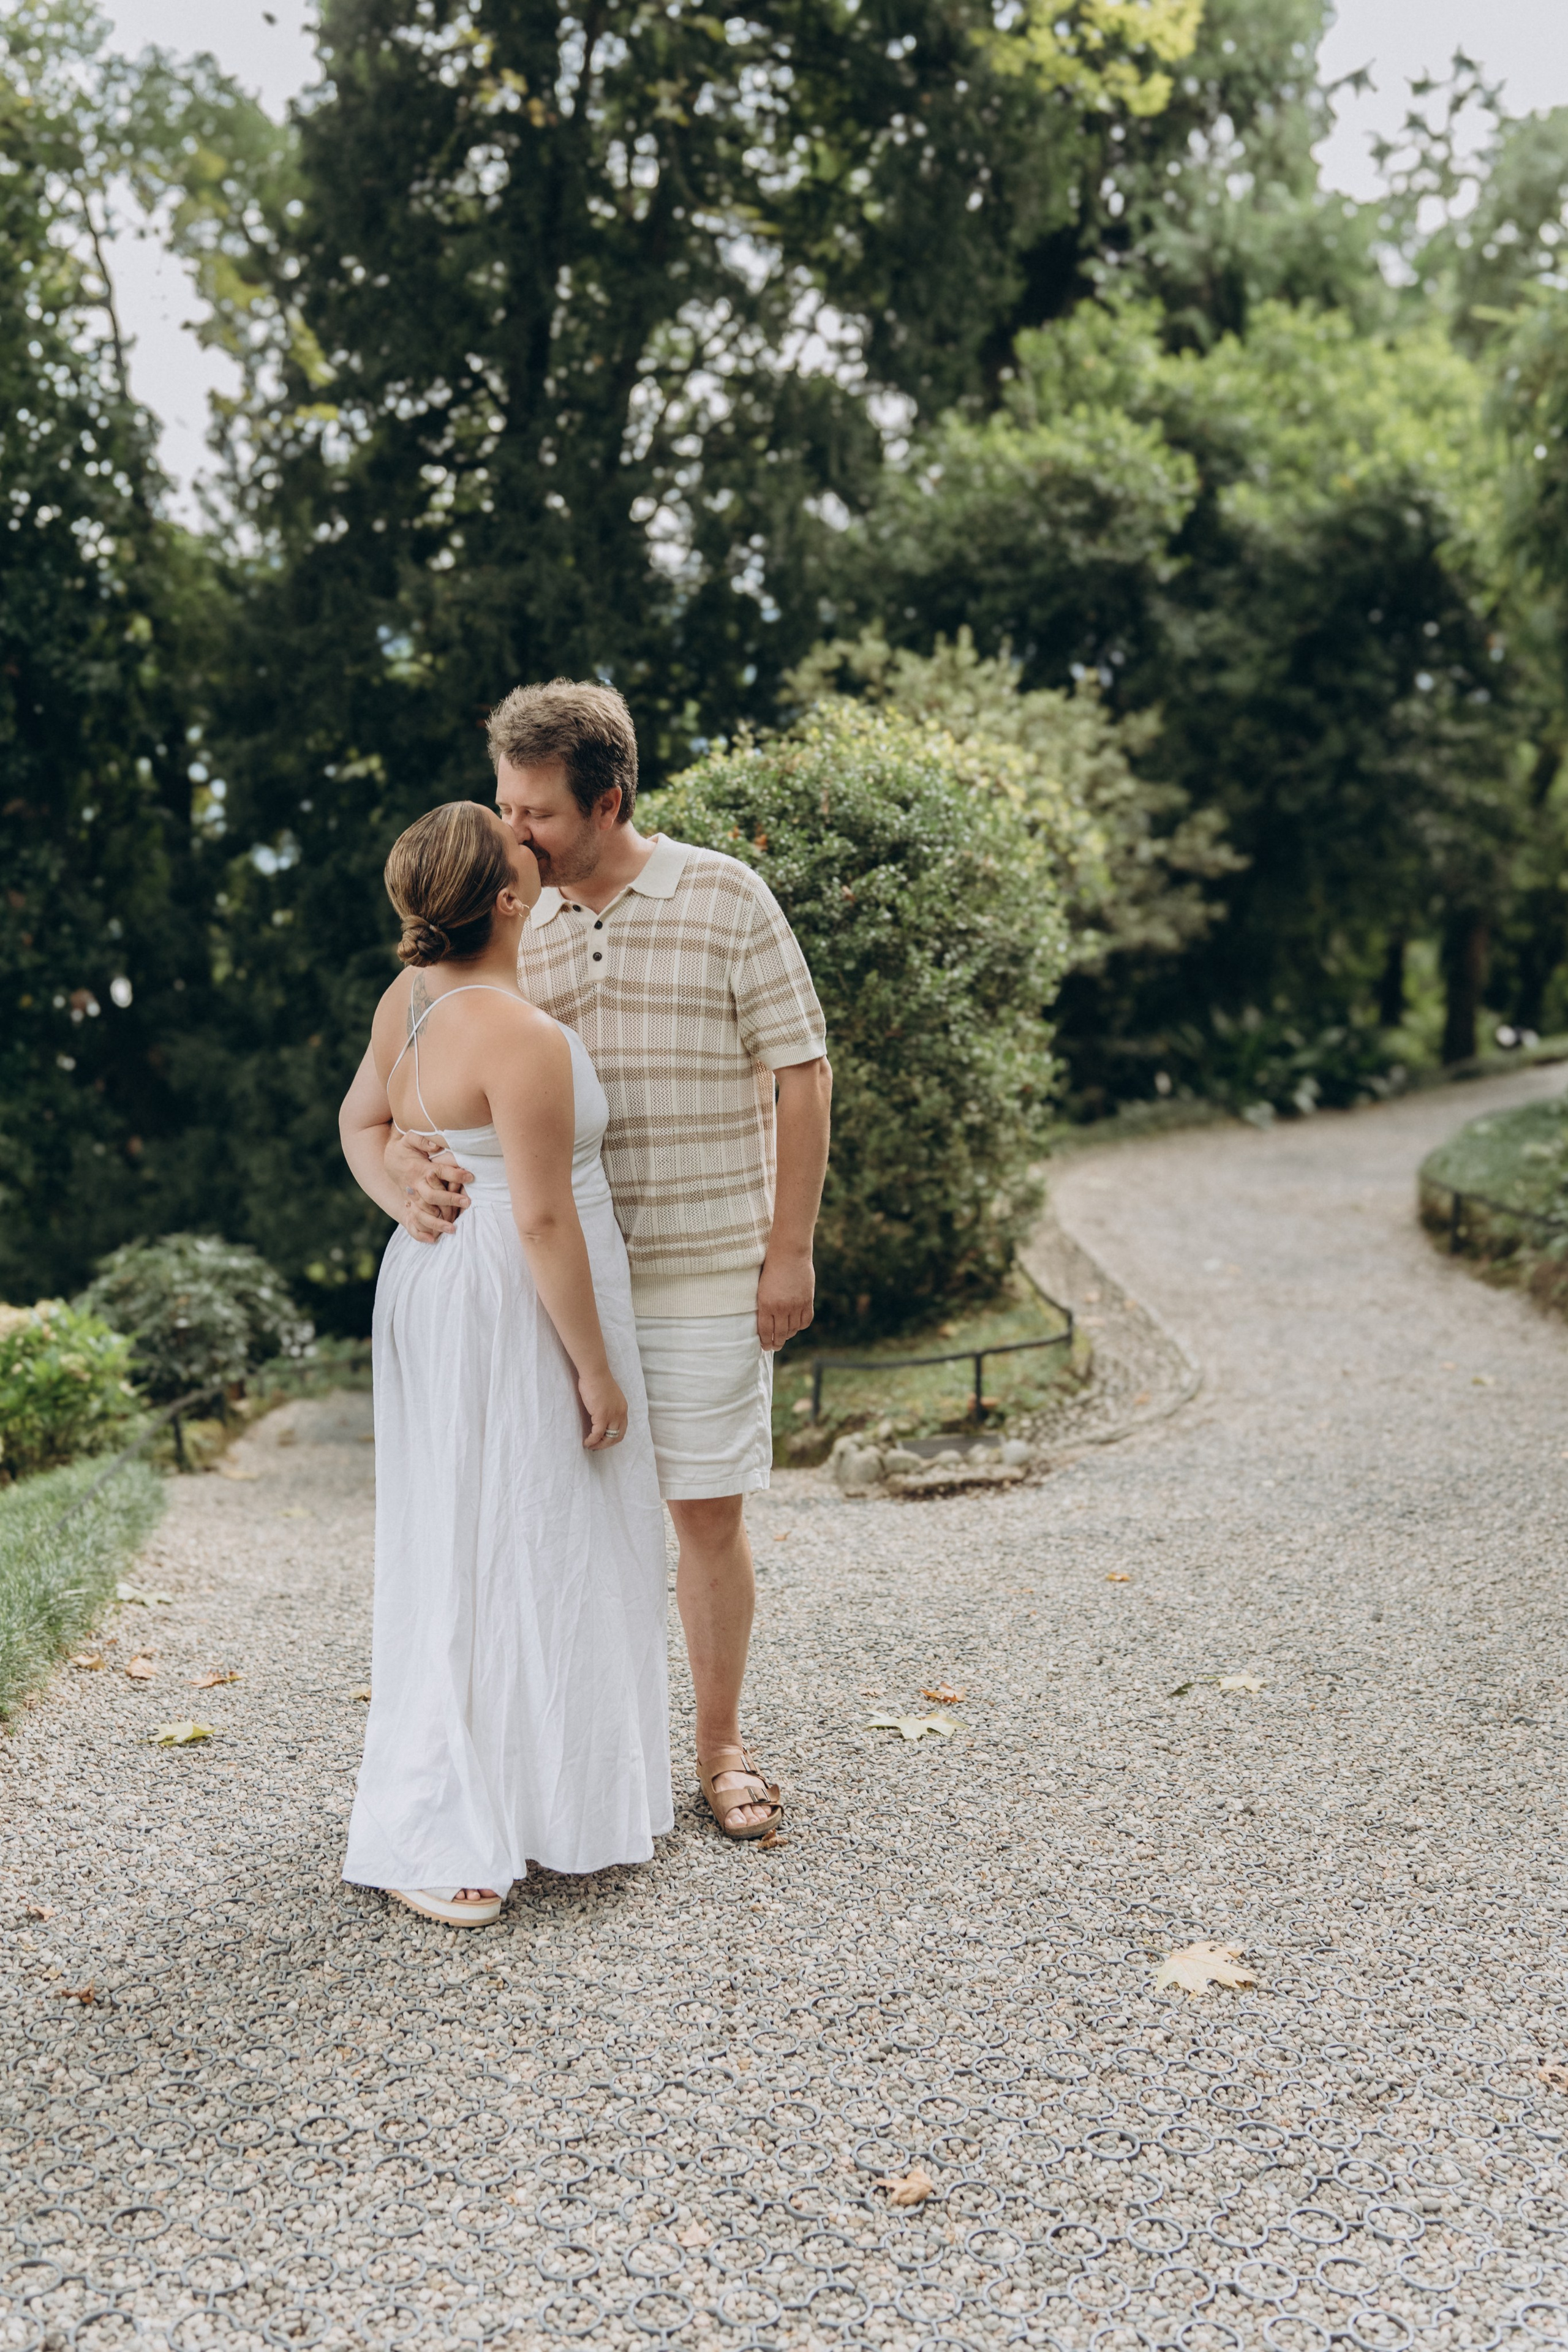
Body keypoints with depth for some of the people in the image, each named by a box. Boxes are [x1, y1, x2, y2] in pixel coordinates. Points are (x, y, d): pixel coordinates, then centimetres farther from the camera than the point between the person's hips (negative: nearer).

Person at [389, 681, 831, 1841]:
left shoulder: (724, 898, -4)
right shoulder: (518, 930, 7)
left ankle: (721, 1746, 23)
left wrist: (791, 1250, -8)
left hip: (707, 1277, -3)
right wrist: (414, 1151, -19)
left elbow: (802, 1074, -4)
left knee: (709, 1514, 5)